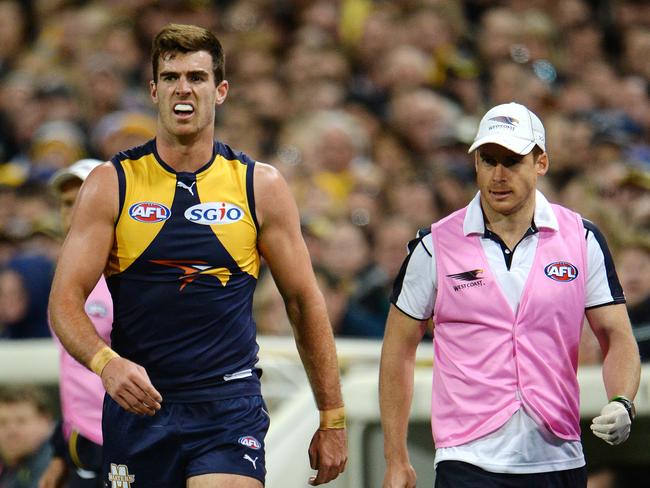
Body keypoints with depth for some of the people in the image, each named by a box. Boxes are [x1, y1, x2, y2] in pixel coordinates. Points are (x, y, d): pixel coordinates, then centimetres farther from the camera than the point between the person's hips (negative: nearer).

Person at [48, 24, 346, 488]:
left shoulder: (262, 186, 4)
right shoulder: (111, 184, 2)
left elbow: (304, 301, 9)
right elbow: (65, 299, -3)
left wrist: (333, 419, 8)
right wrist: (106, 362, -24)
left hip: (230, 406, -1)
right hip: (137, 401, 1)